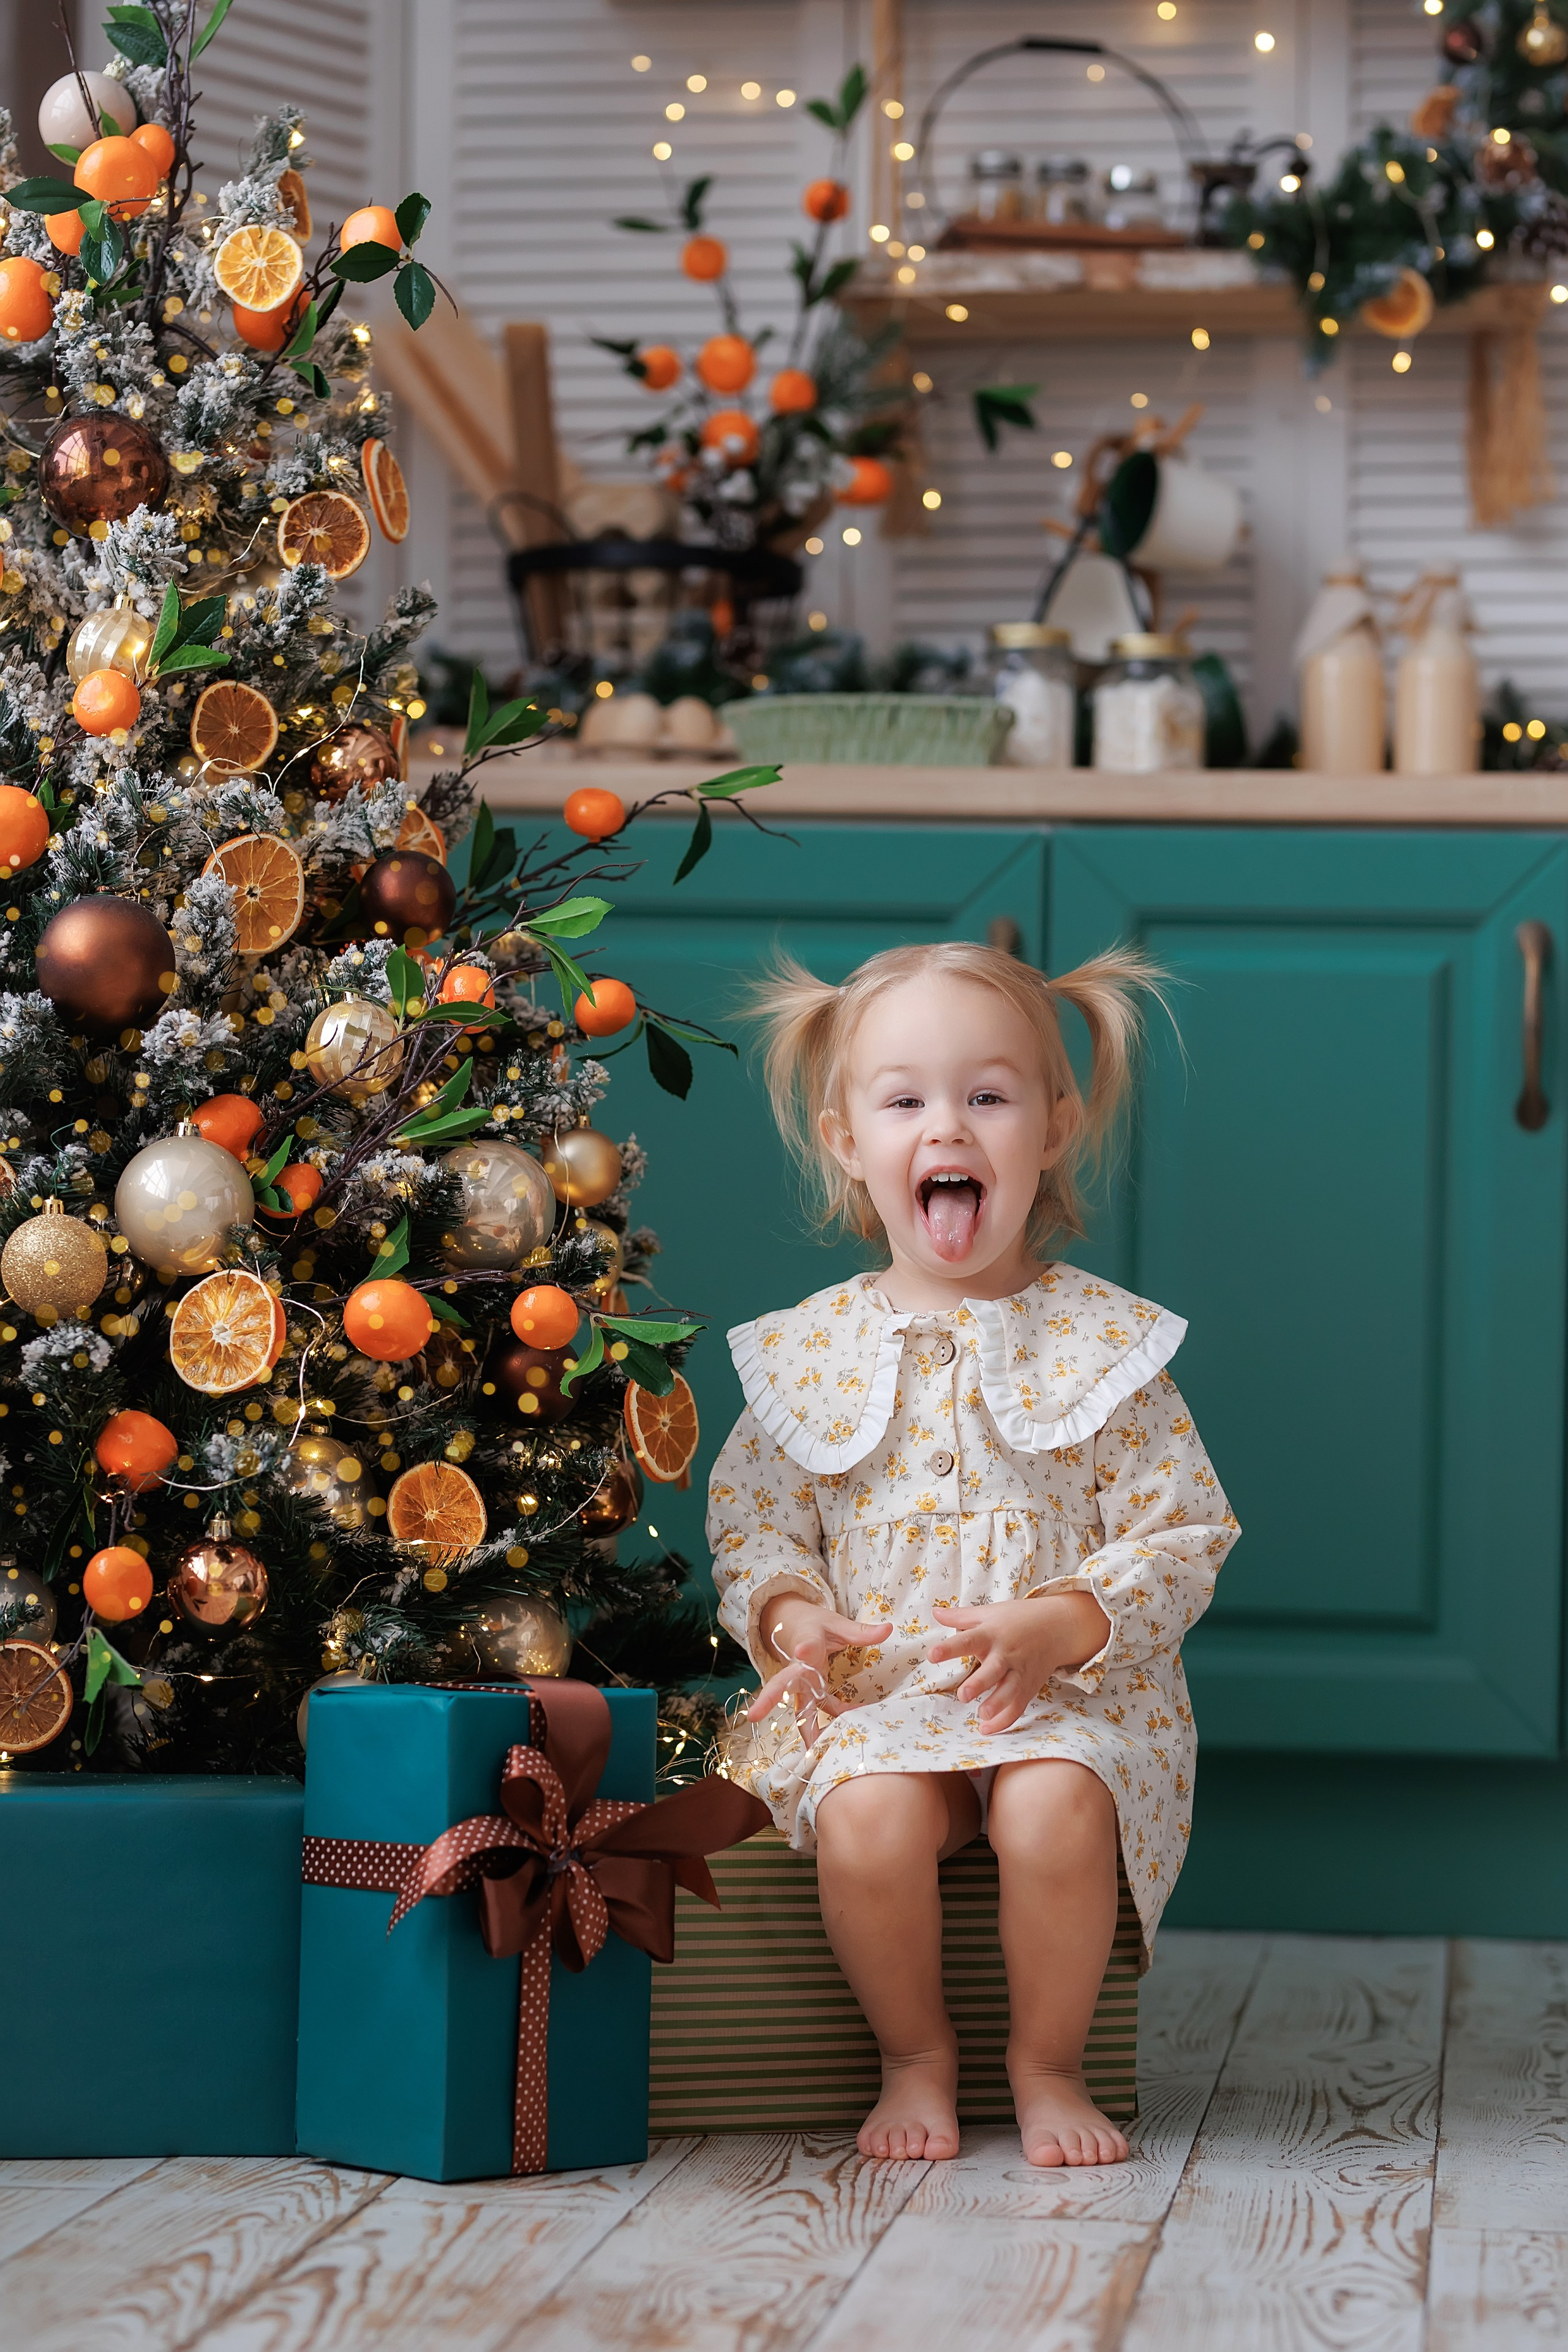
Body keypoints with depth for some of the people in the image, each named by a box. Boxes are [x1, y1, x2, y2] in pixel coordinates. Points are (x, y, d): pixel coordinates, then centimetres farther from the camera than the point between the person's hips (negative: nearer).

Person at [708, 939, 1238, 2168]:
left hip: (1072, 1692, -1)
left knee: (1057, 1806, -32)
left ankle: (1049, 2063, -5)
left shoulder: (1104, 1341, 1)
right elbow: (754, 1518, 13)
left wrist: (1059, 1626, -16)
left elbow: (1183, 1536, 0)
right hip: (873, 1694, 1)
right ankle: (916, 2055, -2)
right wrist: (790, 1614, -9)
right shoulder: (809, 1350, 6)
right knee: (868, 1818, -31)